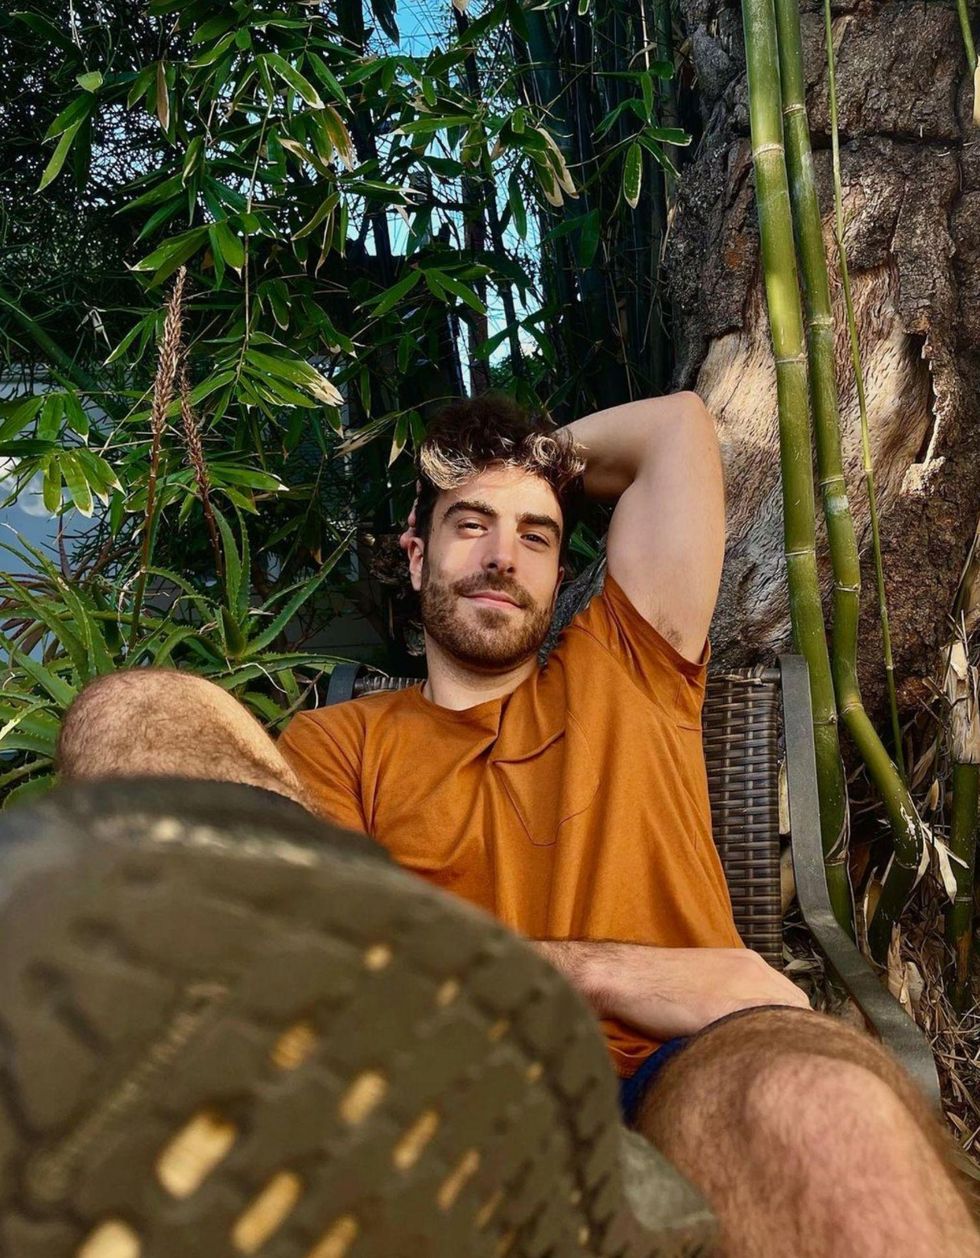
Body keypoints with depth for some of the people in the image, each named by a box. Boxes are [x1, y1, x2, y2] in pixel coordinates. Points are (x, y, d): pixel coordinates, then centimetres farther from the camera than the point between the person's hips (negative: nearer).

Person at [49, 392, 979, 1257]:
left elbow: (677, 423, 27)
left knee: (818, 1107, -43)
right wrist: (607, 971, -8)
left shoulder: (622, 677, 25)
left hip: (680, 1090, -2)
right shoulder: (333, 743, 21)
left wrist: (531, 454, 41)